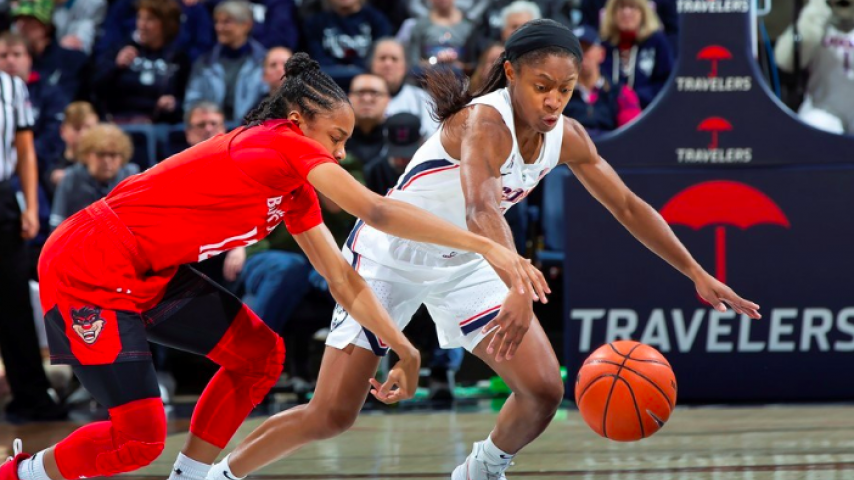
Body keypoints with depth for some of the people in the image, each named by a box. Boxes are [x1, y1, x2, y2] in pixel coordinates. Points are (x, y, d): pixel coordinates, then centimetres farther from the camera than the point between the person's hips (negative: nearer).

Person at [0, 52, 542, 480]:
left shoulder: (295, 193, 10)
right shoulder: (282, 142, -17)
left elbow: (344, 279, 12)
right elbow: (377, 211, -26)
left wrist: (405, 350, 5)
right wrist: (486, 246, -27)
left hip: (147, 276, 10)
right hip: (87, 271, -10)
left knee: (259, 354, 6)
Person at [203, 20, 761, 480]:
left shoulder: (567, 138, -9)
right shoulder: (485, 121, -31)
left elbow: (628, 206, 3)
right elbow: (481, 210, -48)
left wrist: (698, 274, 1)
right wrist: (520, 291, -63)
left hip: (464, 267, 6)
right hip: (389, 254, -6)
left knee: (545, 389, -9)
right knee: (331, 416, -8)